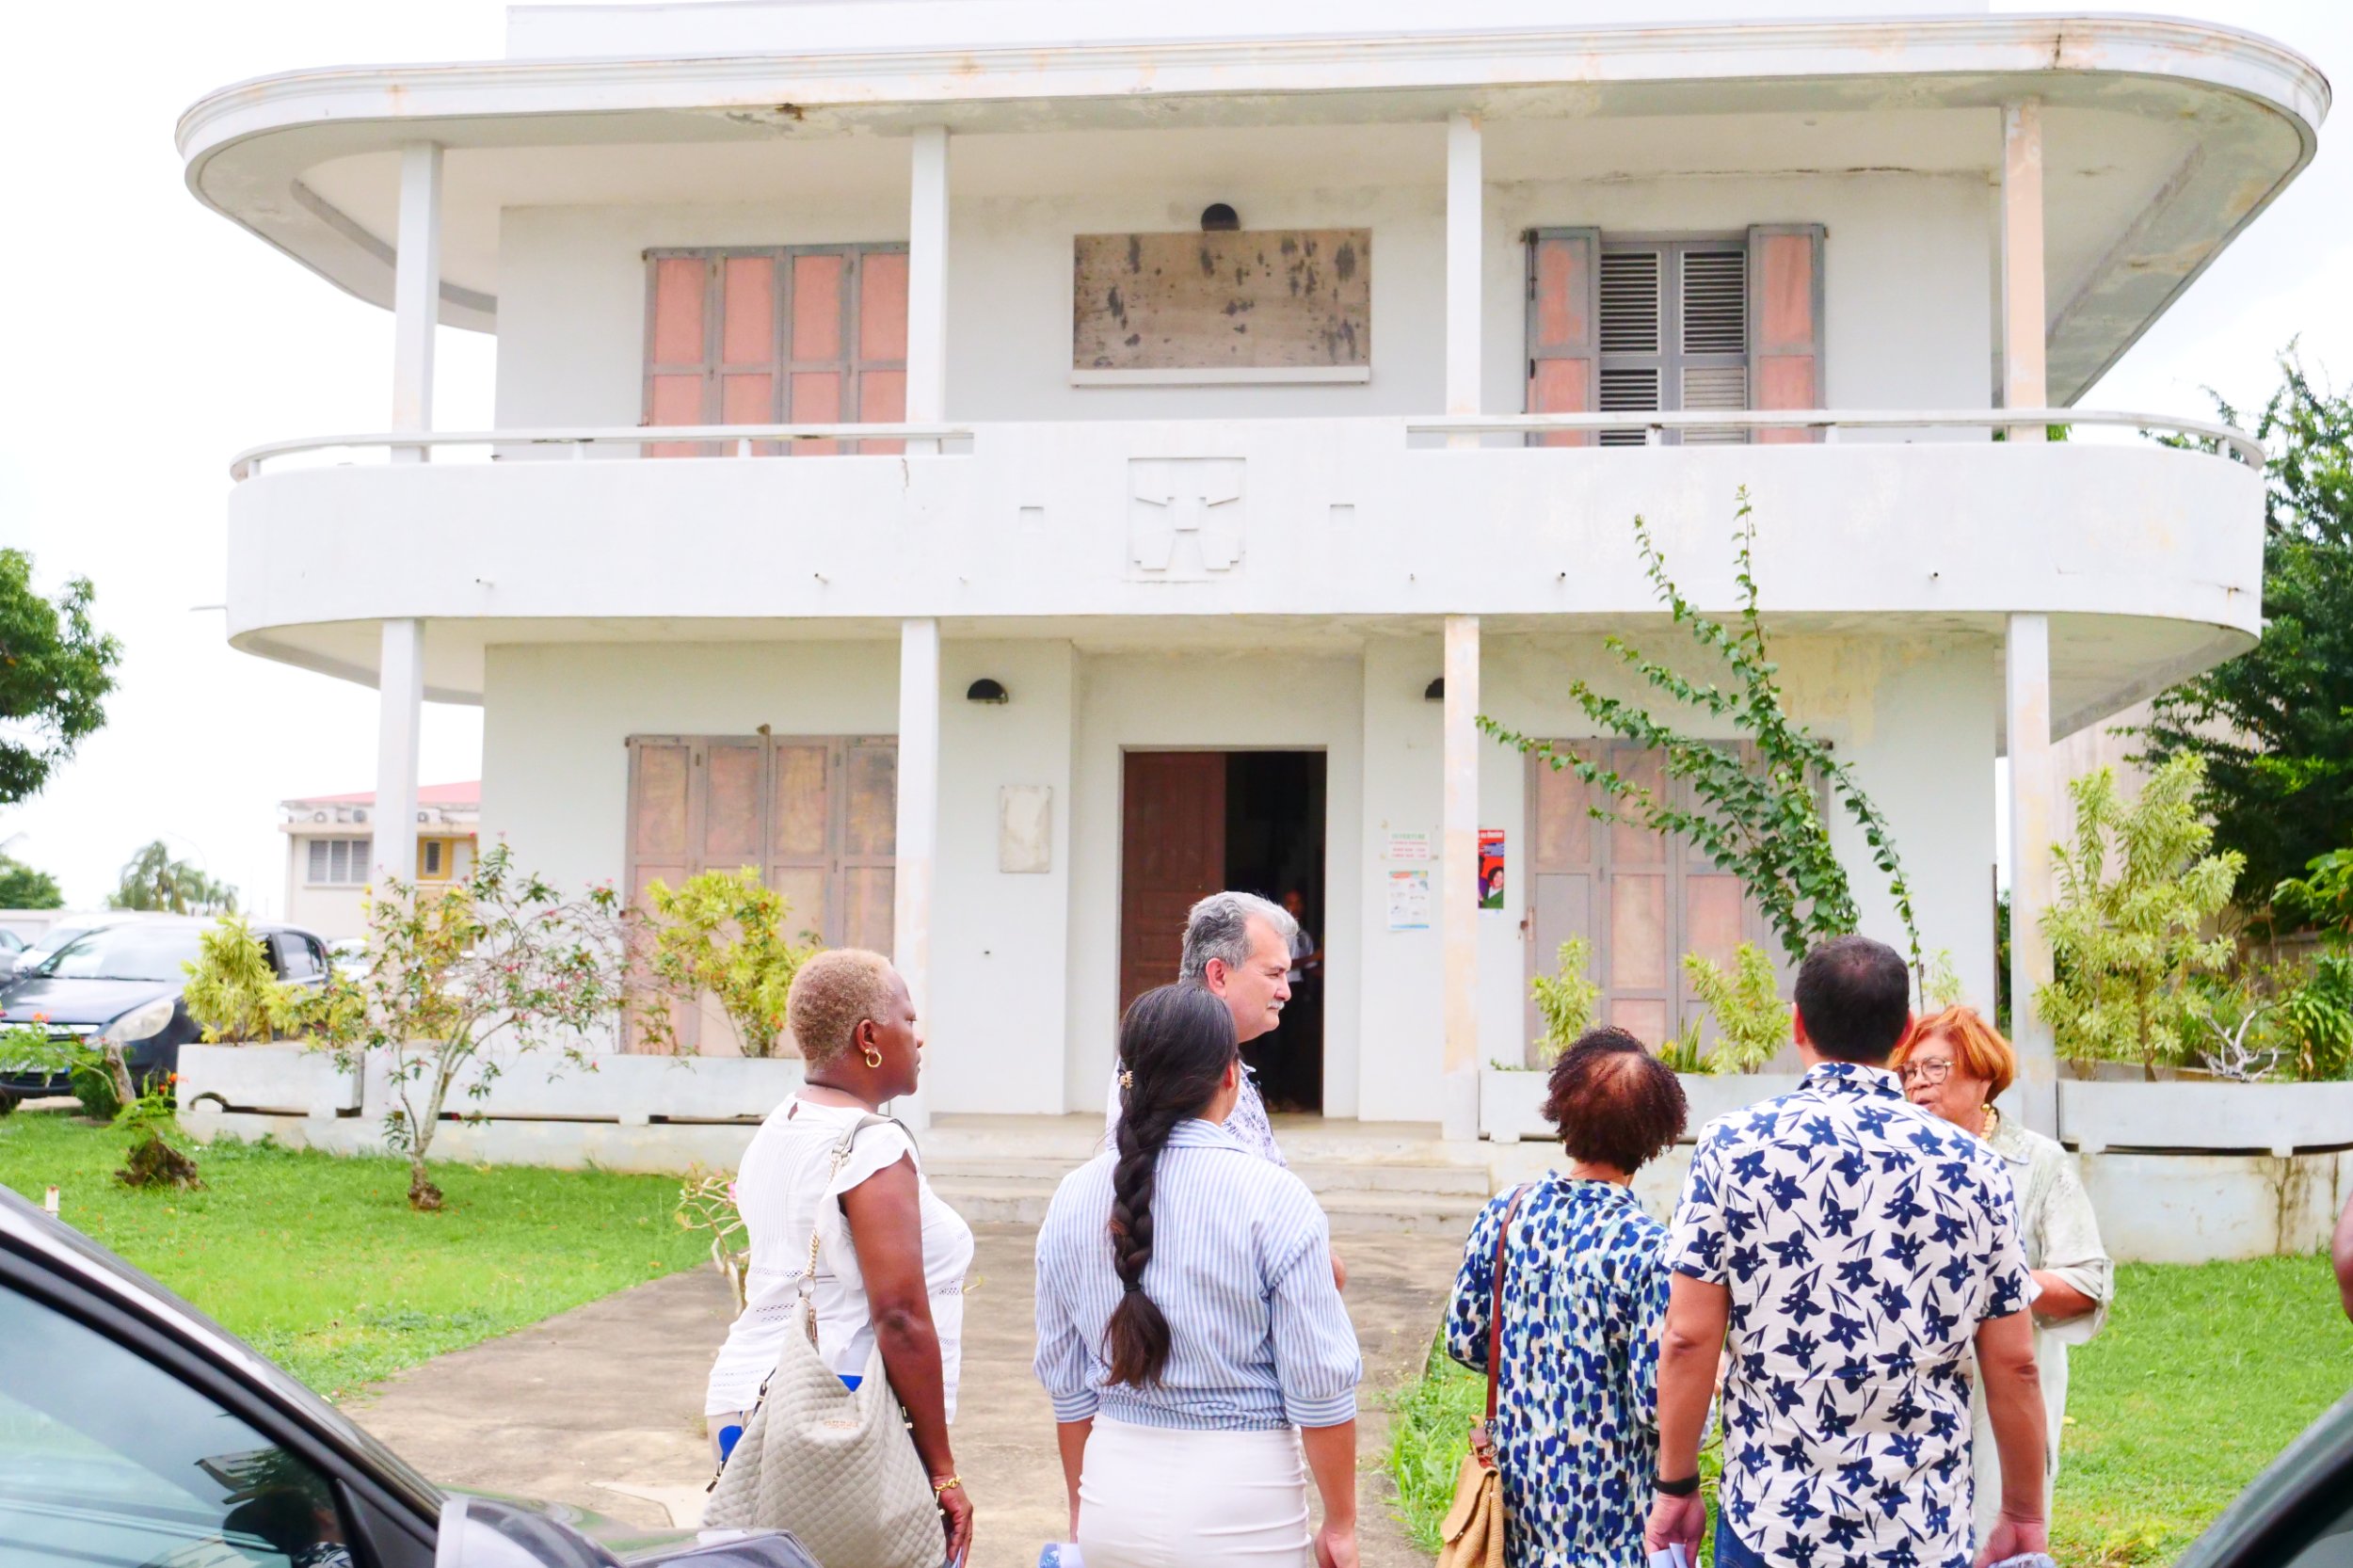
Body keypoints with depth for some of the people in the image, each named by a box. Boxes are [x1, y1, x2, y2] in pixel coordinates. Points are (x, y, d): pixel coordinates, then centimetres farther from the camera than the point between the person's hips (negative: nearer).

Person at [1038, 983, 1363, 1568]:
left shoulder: (1075, 1197, 0)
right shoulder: (1274, 1197, -13)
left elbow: (1066, 1382, 7)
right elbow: (1319, 1387, -11)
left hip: (1114, 1496, 4)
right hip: (1238, 1499, -4)